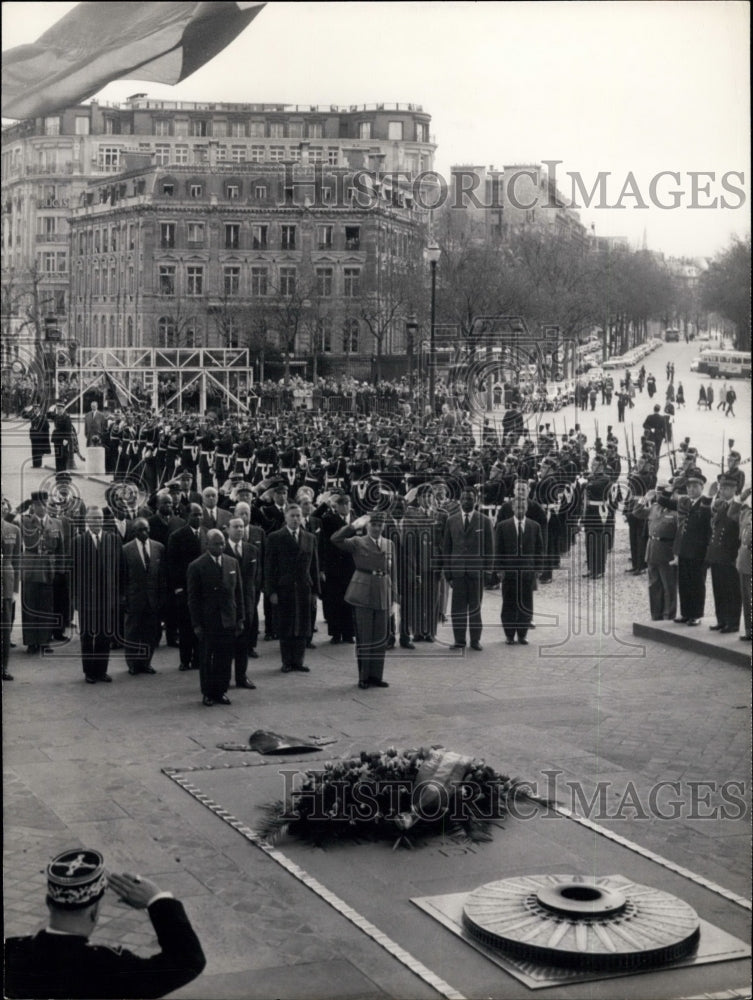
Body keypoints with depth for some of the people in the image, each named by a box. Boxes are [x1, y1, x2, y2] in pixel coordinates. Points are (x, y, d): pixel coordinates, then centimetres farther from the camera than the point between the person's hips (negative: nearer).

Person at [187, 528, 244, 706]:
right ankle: (207, 693, 16)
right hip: (207, 622, -3)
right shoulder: (197, 566, -6)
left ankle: (221, 691, 16)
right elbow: (193, 598, -5)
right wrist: (196, 624, -9)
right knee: (206, 659, 5)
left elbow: (238, 592, 11)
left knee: (225, 658, 5)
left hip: (228, 621, 3)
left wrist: (240, 619, 7)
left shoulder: (232, 563, 7)